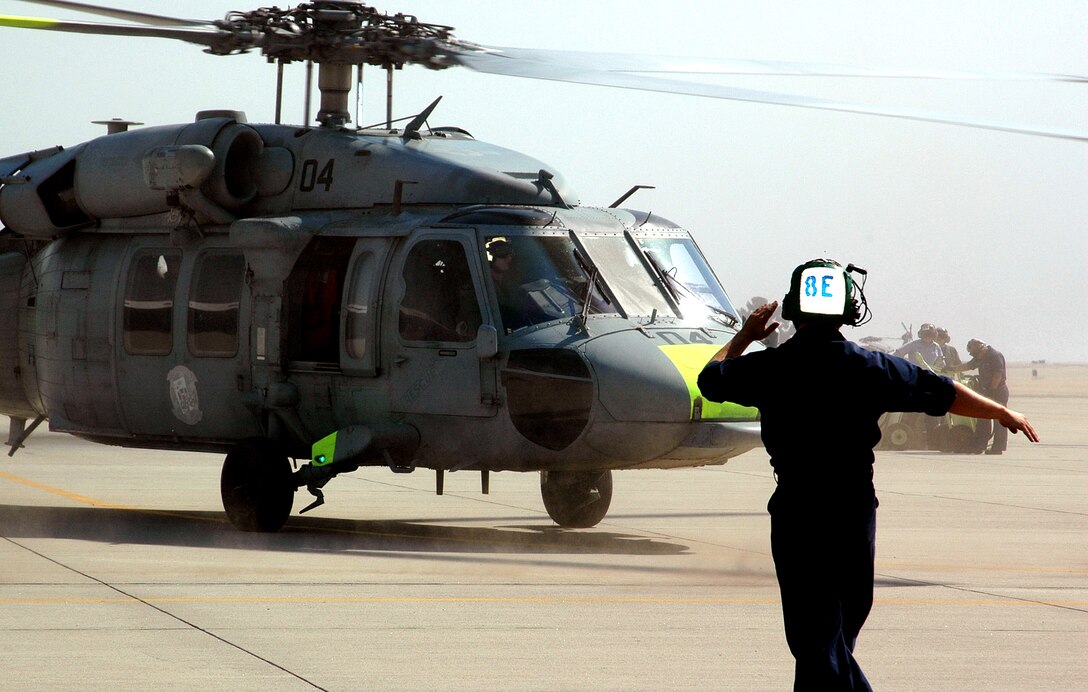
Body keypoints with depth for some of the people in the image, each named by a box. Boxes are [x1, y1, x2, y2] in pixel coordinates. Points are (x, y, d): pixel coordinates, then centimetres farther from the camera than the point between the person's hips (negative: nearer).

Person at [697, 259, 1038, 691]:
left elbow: (710, 379, 14)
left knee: (814, 633, -2)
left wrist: (745, 337, 32)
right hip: (855, 514, 2)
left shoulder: (766, 368, -5)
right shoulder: (870, 368, -3)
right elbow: (945, 394, 6)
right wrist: (1003, 414, 21)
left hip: (794, 519, -2)